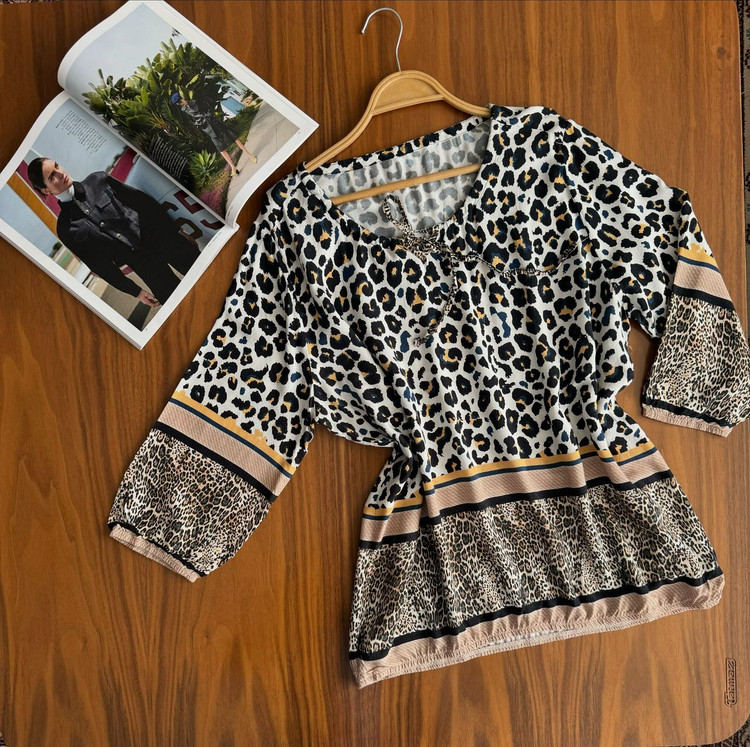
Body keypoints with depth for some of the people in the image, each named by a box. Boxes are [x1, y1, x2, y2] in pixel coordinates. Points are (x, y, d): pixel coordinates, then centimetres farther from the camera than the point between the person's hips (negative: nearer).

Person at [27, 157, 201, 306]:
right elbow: (100, 265, 2)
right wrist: (136, 291, 2)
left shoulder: (97, 180, 3)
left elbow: (144, 202, 7)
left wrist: (177, 232, 6)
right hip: (143, 264, -2)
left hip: (160, 237, 2)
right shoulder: (66, 229, -1)